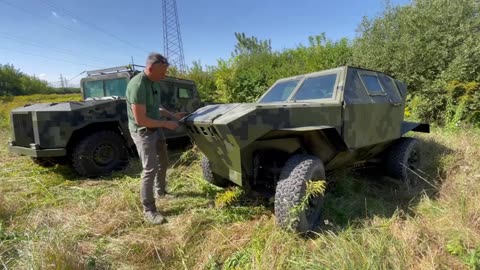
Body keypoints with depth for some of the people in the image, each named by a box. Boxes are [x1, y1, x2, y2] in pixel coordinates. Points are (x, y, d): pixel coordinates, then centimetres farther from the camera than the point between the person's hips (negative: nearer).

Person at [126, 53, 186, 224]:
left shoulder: (153, 82, 3)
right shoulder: (137, 86, -26)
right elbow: (140, 120, -28)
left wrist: (172, 115, 6)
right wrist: (166, 124, -21)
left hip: (156, 128, 9)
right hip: (143, 132, -9)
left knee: (163, 162, 20)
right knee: (150, 169, -5)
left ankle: (160, 191, 41)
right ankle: (148, 210, 8)